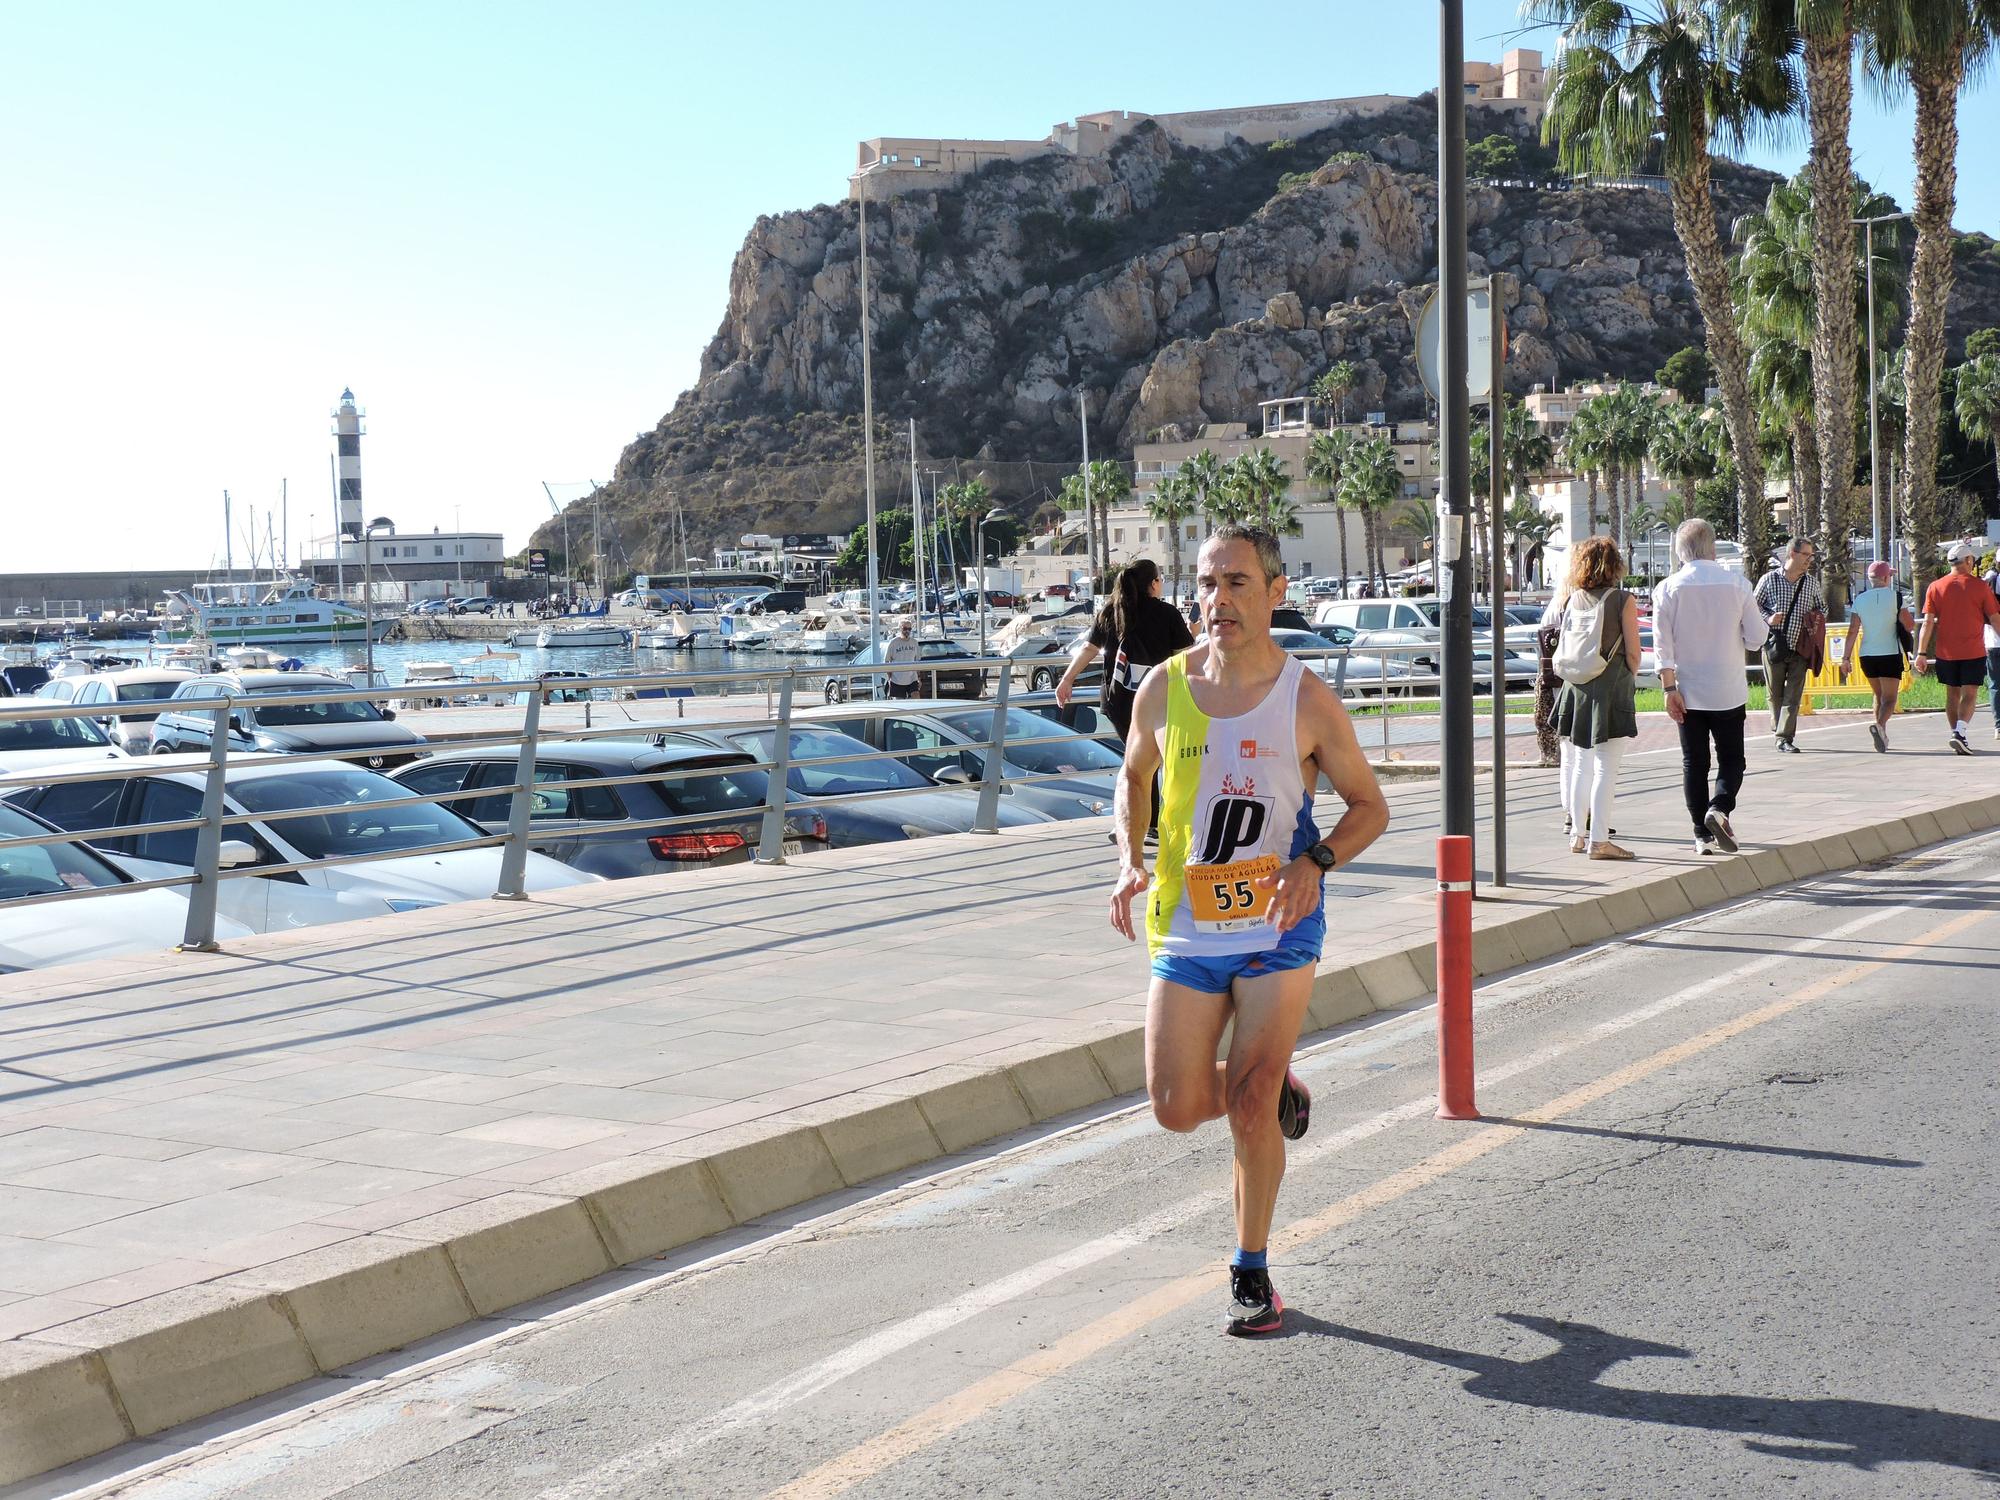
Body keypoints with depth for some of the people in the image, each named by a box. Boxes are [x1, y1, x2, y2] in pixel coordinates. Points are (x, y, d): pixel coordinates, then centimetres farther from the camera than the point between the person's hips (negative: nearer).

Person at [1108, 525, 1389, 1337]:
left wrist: (1315, 862, -18)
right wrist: (1130, 861, -2)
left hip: (1277, 931, -3)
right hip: (1186, 930, 3)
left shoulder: (1307, 700, -10)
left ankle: (1252, 1273, 12)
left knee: (1249, 1106, -8)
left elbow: (1369, 807, 1)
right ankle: (1275, 1084, 37)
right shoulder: (1163, 689, -3)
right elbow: (1134, 777, 15)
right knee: (1178, 1109, 4)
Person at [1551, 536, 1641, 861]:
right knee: (1606, 767, -3)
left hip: (1576, 688, 5)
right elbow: (1633, 654, -8)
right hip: (1611, 687, -5)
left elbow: (1564, 649, 6)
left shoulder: (1572, 600, 3)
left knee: (1581, 764, 16)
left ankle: (1578, 834, 22)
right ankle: (1599, 840, -5)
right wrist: (1628, 677, 9)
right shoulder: (1623, 601, -9)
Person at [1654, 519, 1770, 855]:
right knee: (1731, 759, 10)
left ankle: (1703, 834, 9)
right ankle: (1719, 808, -16)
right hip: (1729, 690, -1)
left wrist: (1670, 689, -5)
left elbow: (1662, 645, -8)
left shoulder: (1667, 589, -5)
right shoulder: (1737, 584, -6)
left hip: (1688, 692, 1)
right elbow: (1757, 638, -2)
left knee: (1693, 763, 9)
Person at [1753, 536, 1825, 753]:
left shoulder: (1811, 583, 7)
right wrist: (1768, 619, -13)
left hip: (1799, 647, 2)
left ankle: (1785, 739, -7)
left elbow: (1822, 608, 20)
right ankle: (1778, 726, 31)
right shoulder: (1770, 579, -2)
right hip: (1774, 646, -2)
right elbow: (1754, 605, 4)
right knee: (1775, 693, 7)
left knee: (1793, 695, -6)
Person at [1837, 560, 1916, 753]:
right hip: (1890, 654, -4)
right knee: (1889, 698, -6)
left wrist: (1846, 658, 1)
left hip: (1866, 655, 4)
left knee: (1879, 696, 20)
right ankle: (1879, 725, -33)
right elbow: (1910, 625, -5)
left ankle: (1882, 735, 23)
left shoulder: (1859, 599, 4)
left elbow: (1852, 631, 0)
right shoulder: (1895, 597, -5)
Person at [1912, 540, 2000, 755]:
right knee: (1969, 694, -3)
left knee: (1952, 694, 13)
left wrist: (1922, 653, 0)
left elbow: (1928, 622, -2)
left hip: (1946, 652, 3)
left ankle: (1957, 735, 18)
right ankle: (1961, 732, -22)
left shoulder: (1935, 587, 1)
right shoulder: (1979, 586, -4)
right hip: (1973, 651, -3)